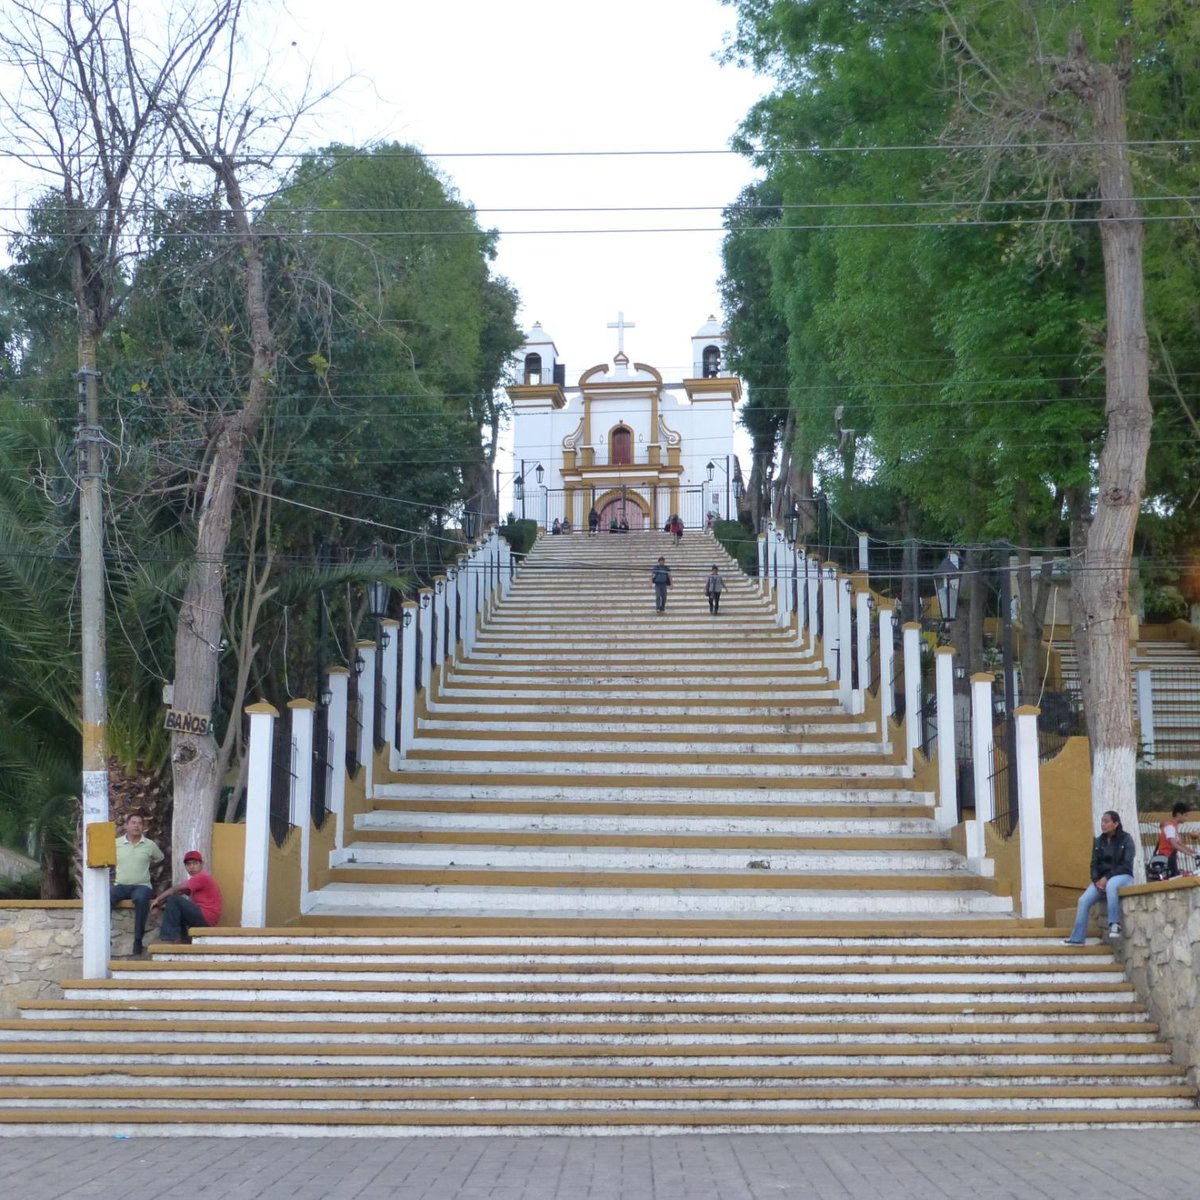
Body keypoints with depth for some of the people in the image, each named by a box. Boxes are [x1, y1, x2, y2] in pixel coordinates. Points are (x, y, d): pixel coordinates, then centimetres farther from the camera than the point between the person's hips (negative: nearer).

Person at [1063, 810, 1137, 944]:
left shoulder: (1126, 840, -5)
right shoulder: (1098, 842, 10)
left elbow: (1126, 865, -12)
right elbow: (1094, 864, 9)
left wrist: (1107, 878, -21)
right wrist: (1097, 881, -11)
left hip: (1123, 876, -5)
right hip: (1102, 879, 5)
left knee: (1111, 885, -41)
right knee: (1084, 900, -17)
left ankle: (1114, 923, -36)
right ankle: (1077, 938, -12)